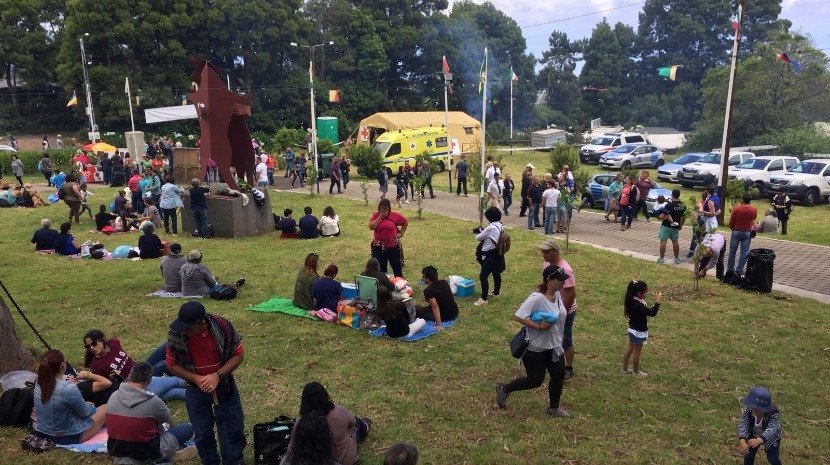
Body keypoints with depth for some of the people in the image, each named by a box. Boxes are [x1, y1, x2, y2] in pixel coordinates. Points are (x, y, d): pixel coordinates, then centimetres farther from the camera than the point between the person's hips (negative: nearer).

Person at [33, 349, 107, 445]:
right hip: (67, 437, -8)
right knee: (105, 408, 9)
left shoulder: (39, 384, -9)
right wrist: (90, 406, 8)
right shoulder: (68, 388, -31)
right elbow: (84, 412, -12)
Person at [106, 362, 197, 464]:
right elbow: (166, 419, 1)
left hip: (116, 452, 6)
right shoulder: (153, 401, -21)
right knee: (187, 428, 10)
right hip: (146, 454, -6)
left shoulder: (113, 396, -7)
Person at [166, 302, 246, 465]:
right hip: (196, 390, 0)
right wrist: (196, 379, -22)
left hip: (224, 385, 0)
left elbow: (238, 355, -14)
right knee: (202, 433, 14)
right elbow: (172, 365, -8)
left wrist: (217, 375, -25)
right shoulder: (175, 334, -22)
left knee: (235, 428, 14)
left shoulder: (223, 327, -26)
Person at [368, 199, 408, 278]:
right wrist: (380, 217, -16)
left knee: (396, 267, 7)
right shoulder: (375, 215, -1)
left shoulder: (395, 215, -5)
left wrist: (401, 233, 3)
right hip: (378, 247, 2)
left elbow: (405, 222, 10)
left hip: (392, 246, -2)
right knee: (380, 268, 10)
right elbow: (371, 227, -16)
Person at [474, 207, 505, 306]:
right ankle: (496, 292, 38)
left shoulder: (491, 227, -23)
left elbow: (478, 238, -12)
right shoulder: (500, 226, 4)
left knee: (483, 276, -10)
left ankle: (483, 299, -11)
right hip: (497, 253, 10)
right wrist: (483, 232, 4)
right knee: (496, 274, 22)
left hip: (490, 255, -10)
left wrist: (478, 234, 9)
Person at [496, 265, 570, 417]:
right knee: (535, 381, 4)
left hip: (554, 345, 8)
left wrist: (558, 335, 15)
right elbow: (518, 316, -32)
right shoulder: (536, 298, -29)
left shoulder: (557, 295, -1)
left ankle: (554, 408, 34)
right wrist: (539, 327, -32)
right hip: (535, 348, -8)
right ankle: (504, 389, 26)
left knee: (559, 376, 12)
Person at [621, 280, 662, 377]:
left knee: (629, 349, 20)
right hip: (639, 332, -9)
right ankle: (636, 372, 26)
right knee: (636, 352, 9)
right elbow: (652, 313, -31)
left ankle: (625, 368, 33)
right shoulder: (638, 305, -32)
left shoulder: (633, 301, -2)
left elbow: (647, 310, 10)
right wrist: (657, 303, -22)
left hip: (633, 330, 9)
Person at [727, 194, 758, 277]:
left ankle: (730, 269, 16)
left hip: (736, 232, -1)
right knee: (744, 252, 5)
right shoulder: (754, 210, -5)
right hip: (747, 232, 1)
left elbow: (731, 222, -6)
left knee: (732, 251, 10)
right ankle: (739, 270, 3)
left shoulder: (736, 209, -12)